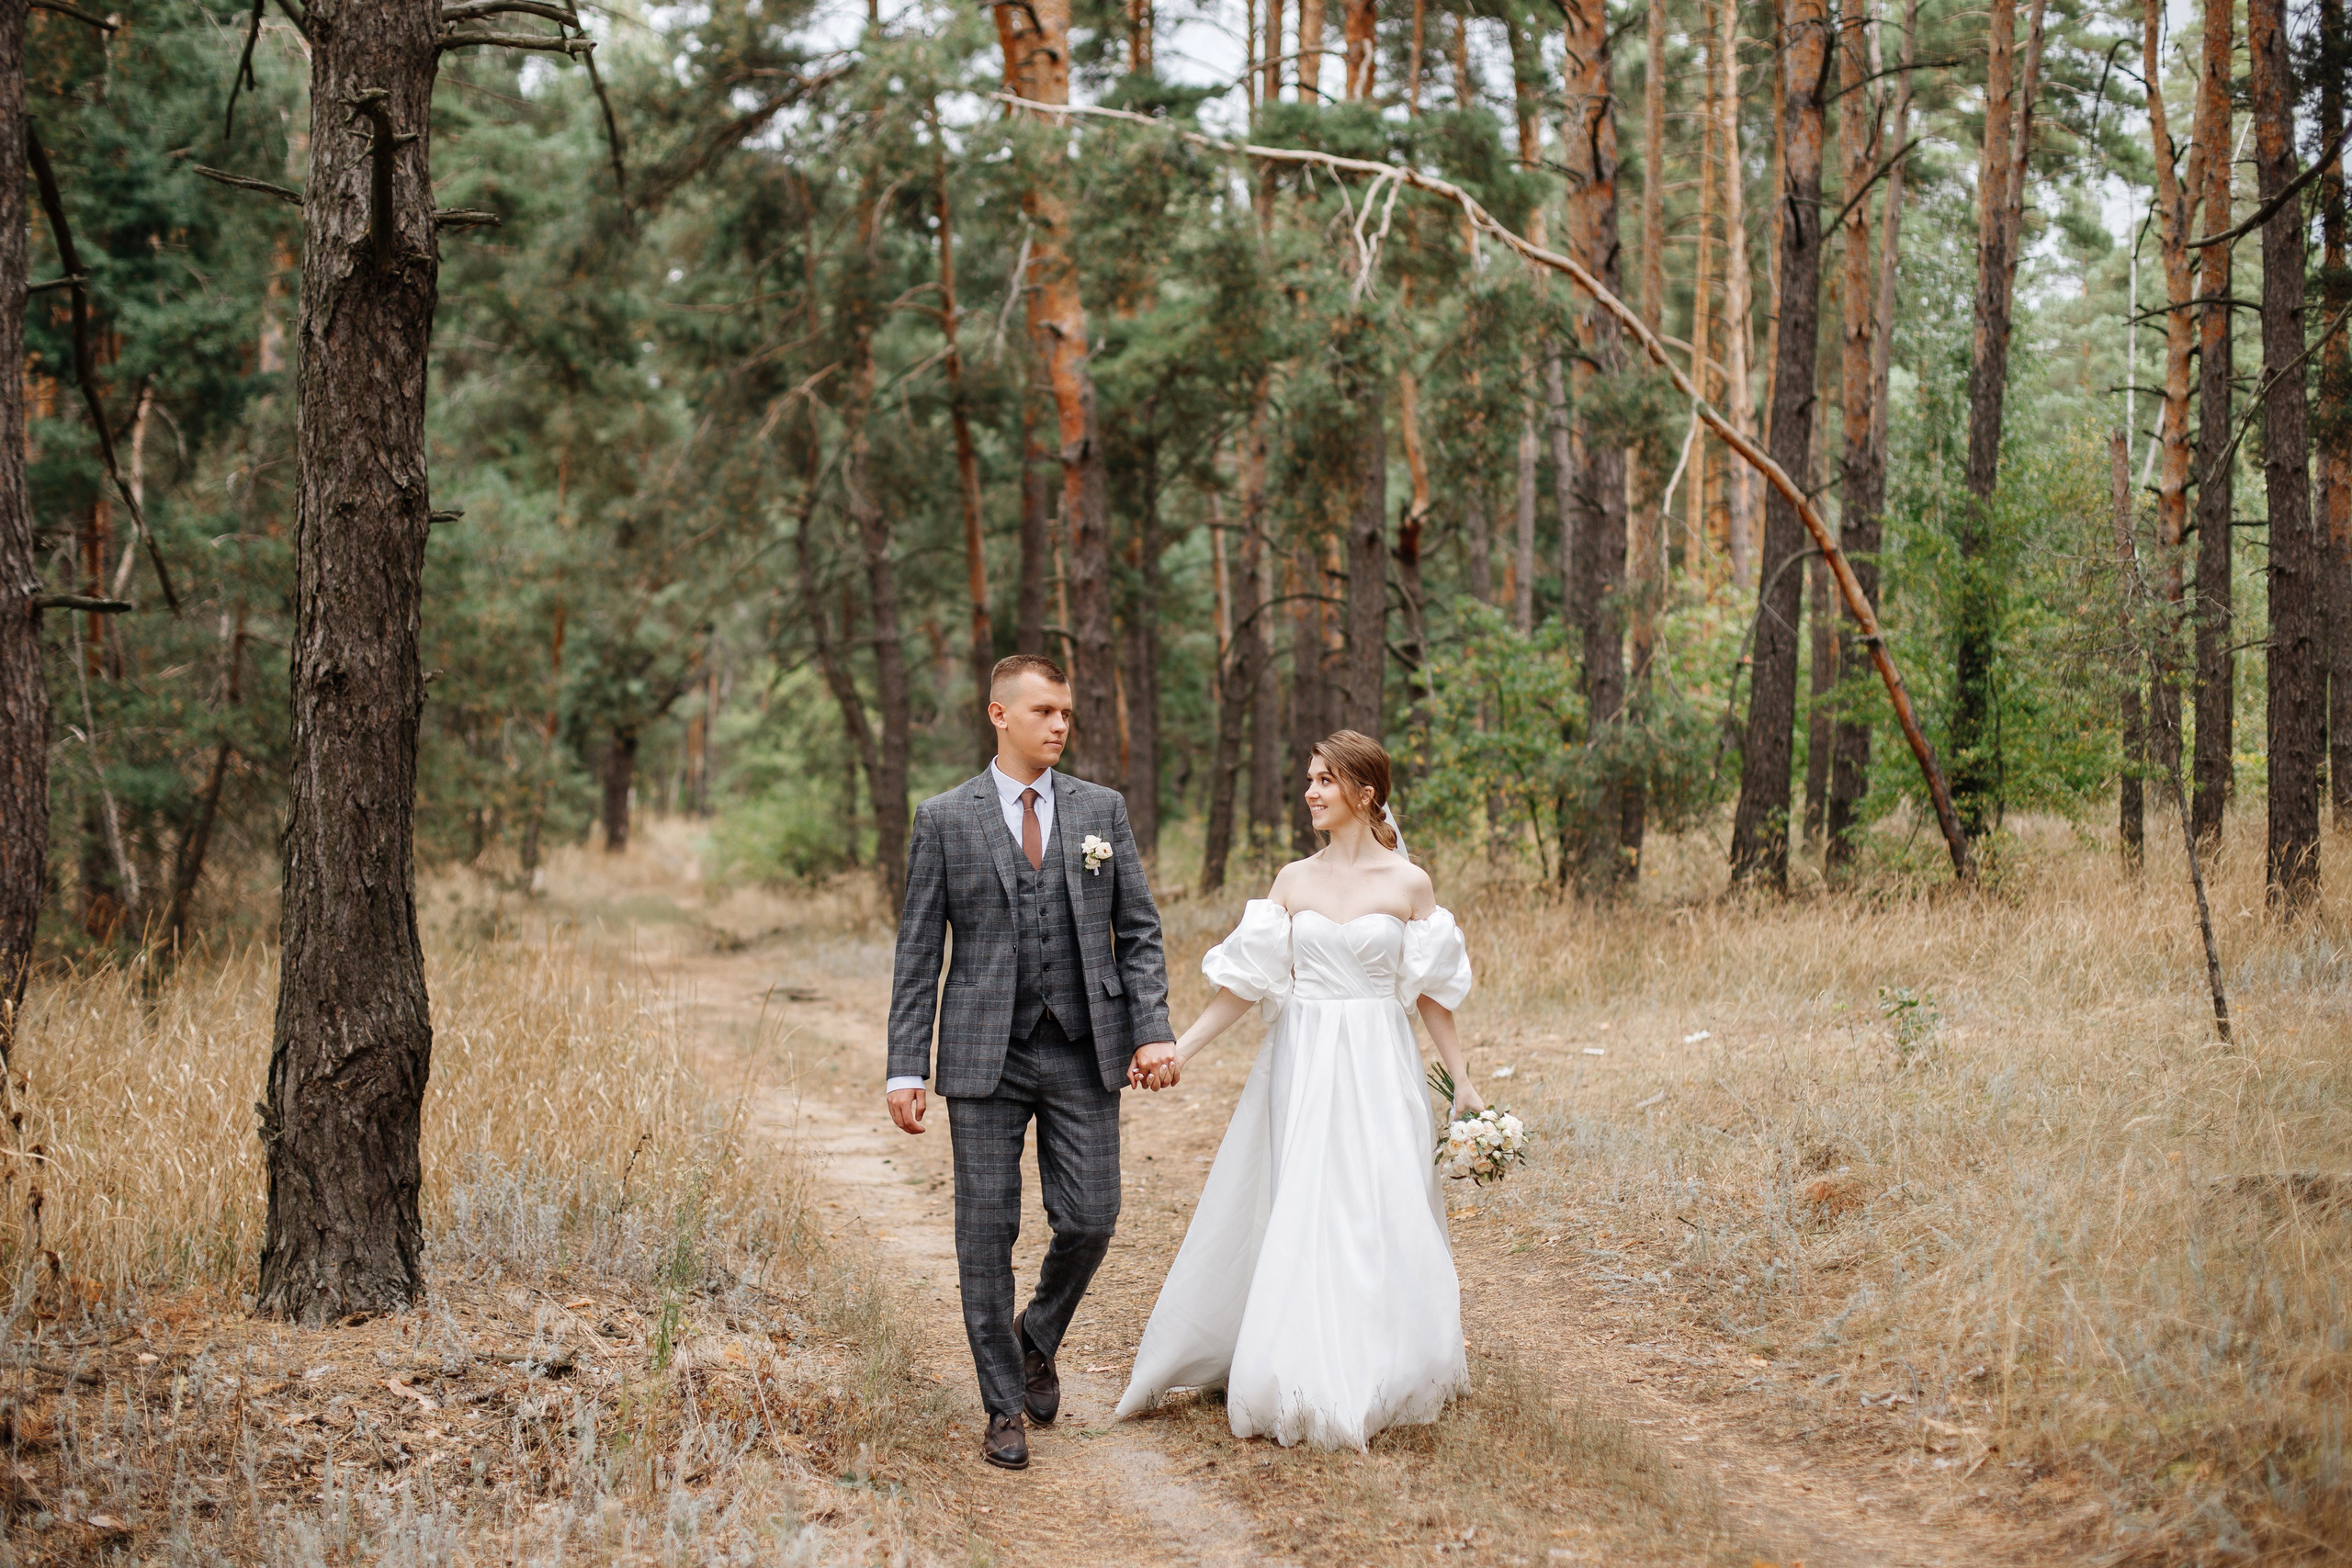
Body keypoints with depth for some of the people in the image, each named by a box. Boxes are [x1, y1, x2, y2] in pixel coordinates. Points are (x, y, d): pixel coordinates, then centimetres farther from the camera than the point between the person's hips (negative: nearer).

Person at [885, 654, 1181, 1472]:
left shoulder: (1102, 809, 7)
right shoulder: (943, 818, 1)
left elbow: (1139, 930, 8)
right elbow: (918, 952, 1)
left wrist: (1151, 1030, -5)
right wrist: (906, 1067, -4)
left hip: (1084, 1053, 2)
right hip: (986, 1057, -1)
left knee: (1089, 1220, -1)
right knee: (987, 1230, 1)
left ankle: (1036, 1338, 29)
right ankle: (1005, 1407, 13)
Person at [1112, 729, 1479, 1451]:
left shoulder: (1408, 883, -1)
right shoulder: (1293, 880, 5)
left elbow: (1431, 991, 4)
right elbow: (1247, 980, 4)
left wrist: (1461, 1080, 2)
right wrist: (1181, 1048, -3)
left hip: (1376, 1069, -2)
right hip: (1302, 1066, 2)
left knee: (1381, 1215, -2)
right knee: (1298, 1218, 2)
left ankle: (1380, 1376, 12)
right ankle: (1303, 1378, 13)